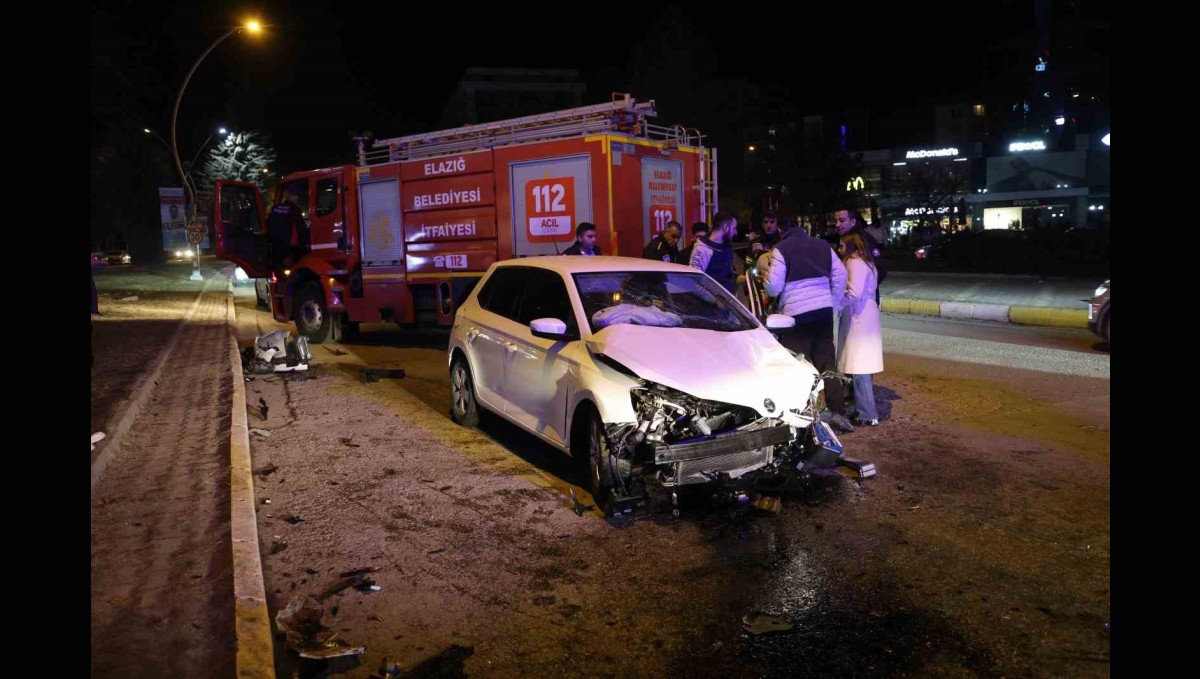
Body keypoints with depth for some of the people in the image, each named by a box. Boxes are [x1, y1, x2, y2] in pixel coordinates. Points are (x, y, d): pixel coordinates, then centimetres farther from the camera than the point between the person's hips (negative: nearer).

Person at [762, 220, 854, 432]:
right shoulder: (823, 246, 13)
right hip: (824, 311, 5)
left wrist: (765, 282, 13)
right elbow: (840, 275, 10)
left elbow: (774, 286, -9)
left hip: (796, 314, -5)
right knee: (827, 361, 10)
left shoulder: (781, 249, -3)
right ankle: (837, 411, 8)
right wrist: (833, 303, 17)